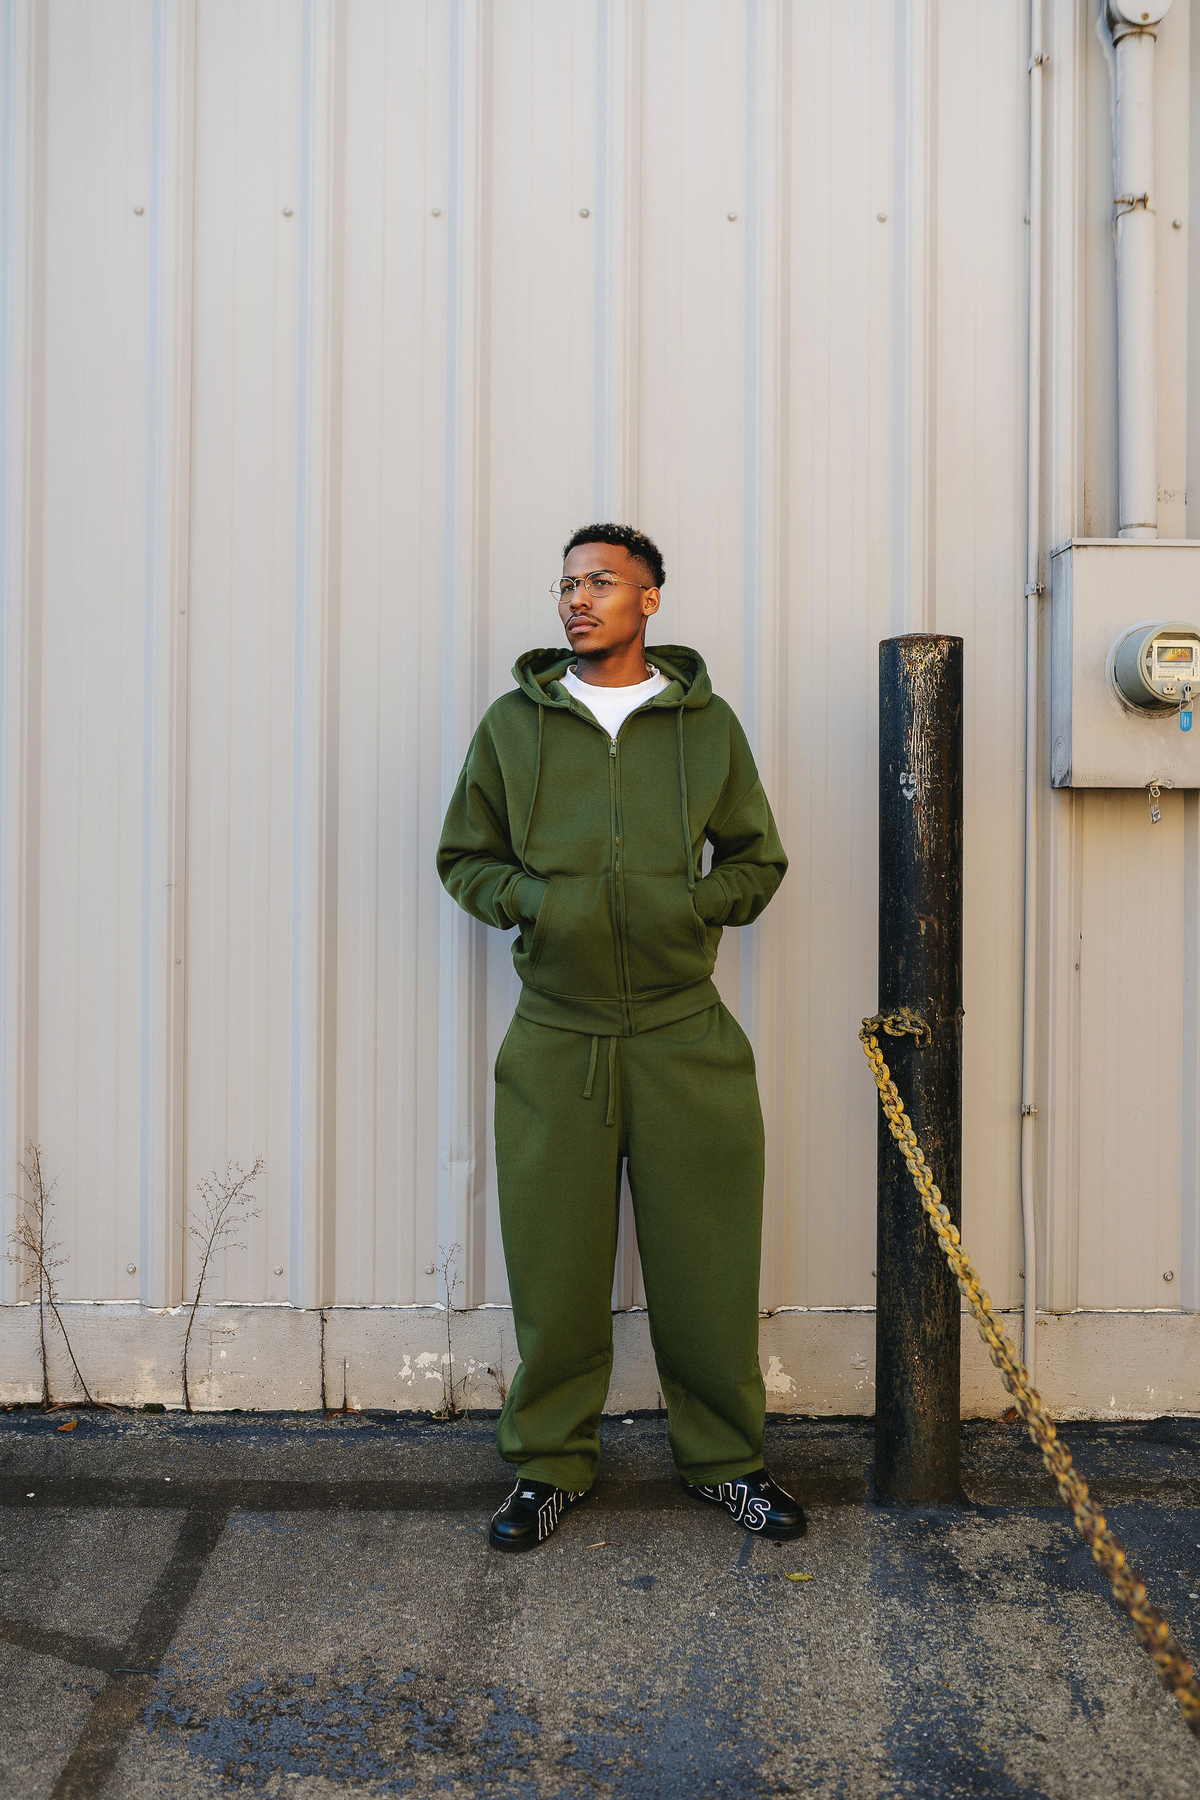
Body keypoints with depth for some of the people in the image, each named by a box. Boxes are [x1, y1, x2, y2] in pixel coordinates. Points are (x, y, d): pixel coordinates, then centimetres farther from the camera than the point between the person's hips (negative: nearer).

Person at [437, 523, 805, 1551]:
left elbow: (757, 861, 11)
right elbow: (464, 857, 12)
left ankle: (725, 1456, 28)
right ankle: (551, 1462, 27)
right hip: (554, 1041, 1)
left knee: (707, 1258, 7)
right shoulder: (514, 723, 7)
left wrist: (690, 905, -7)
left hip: (687, 1035, 0)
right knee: (554, 1262, 7)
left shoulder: (708, 722, 6)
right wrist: (532, 901, -6)